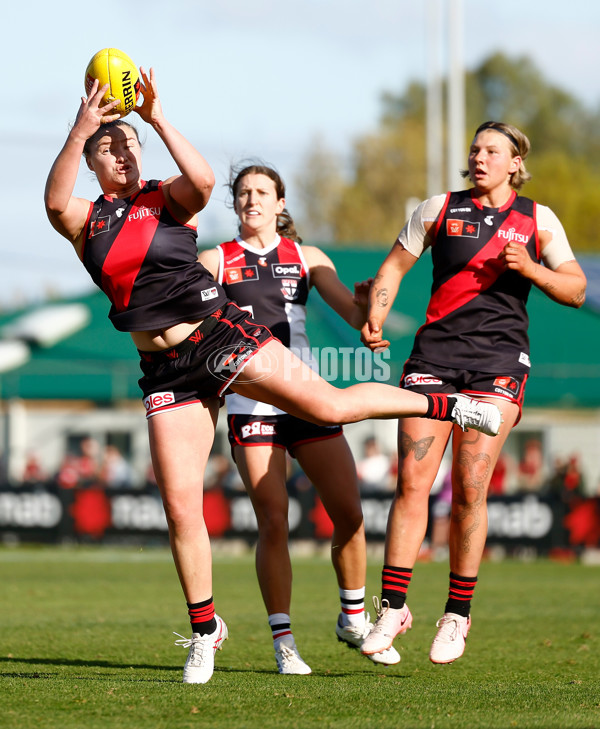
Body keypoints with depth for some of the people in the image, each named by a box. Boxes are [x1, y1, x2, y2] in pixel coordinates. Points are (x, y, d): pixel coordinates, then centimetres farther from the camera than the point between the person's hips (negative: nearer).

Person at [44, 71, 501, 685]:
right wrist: (79, 132, -29)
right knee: (179, 508, -3)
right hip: (166, 371, 2)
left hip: (222, 336, -2)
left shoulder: (166, 199, 1)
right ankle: (205, 630, 13)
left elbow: (203, 180, -22)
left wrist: (158, 119, -23)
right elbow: (55, 201, -18)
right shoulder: (86, 220, 5)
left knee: (330, 406, -13)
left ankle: (443, 404, 10)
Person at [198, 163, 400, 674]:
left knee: (349, 512, -1)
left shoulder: (307, 258, 11)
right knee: (273, 522, -10)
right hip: (250, 400, -2)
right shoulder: (216, 261, 7)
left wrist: (367, 305, -22)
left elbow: (354, 314, 1)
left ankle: (354, 620, 20)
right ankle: (283, 641, -2)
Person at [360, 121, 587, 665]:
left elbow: (576, 291, 8)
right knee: (412, 481, -8)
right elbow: (394, 267, 17)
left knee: (470, 488, -7)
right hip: (435, 351, 1)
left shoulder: (538, 220, 9)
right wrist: (374, 320, 1)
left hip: (499, 359, -1)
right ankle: (393, 607, -1)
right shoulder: (439, 210, 11)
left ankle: (458, 615, 4)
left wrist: (531, 270, -10)